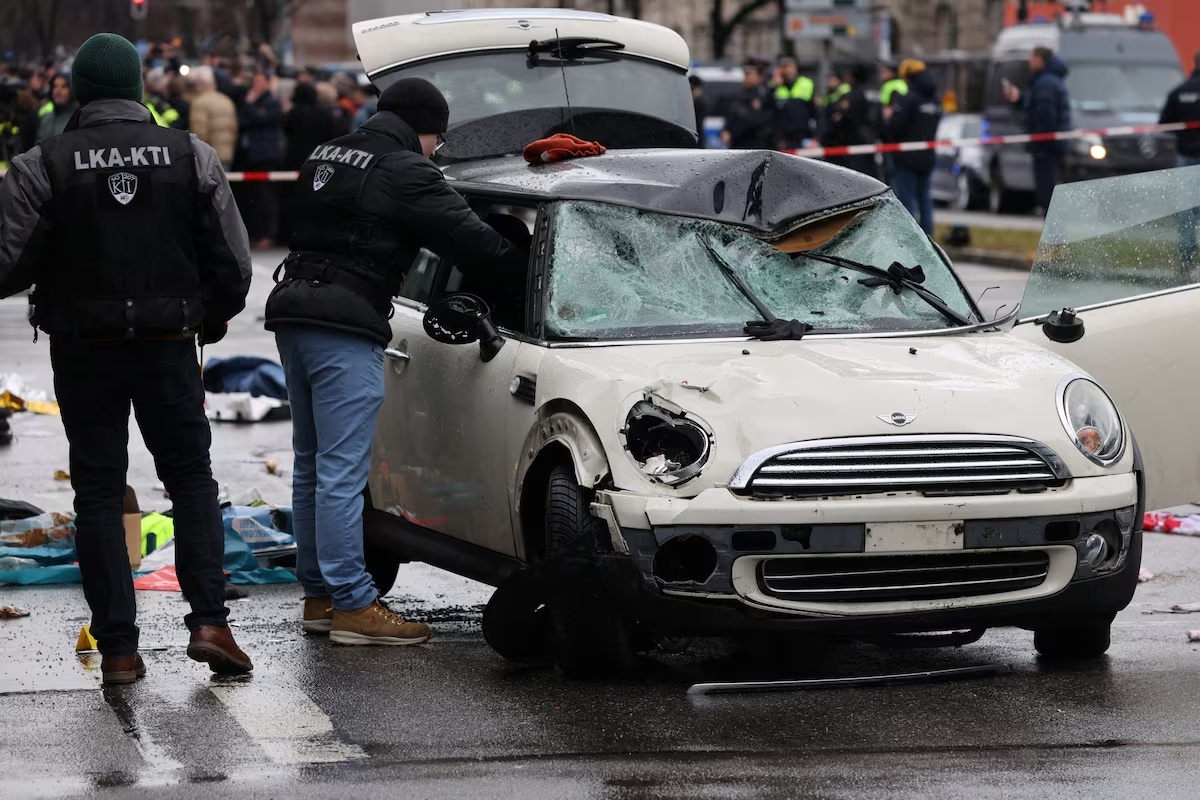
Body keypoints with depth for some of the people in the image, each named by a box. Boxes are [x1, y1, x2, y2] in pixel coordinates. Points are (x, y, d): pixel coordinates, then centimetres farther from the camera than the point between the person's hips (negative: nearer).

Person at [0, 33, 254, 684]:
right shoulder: (193, 158, -2)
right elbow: (234, 265, -1)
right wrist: (212, 319, 18)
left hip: (84, 352, -1)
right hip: (169, 344, 1)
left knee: (98, 491, 7)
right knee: (190, 477, 14)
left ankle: (118, 648, 4)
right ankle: (209, 620, -1)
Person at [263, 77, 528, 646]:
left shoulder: (325, 159, 19)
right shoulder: (405, 172, -8)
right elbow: (468, 240, -10)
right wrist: (528, 257, 3)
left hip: (293, 307, 9)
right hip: (344, 325, -9)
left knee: (313, 467, 15)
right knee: (341, 470, -9)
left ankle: (319, 595, 21)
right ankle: (352, 605, -8)